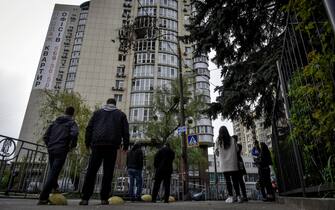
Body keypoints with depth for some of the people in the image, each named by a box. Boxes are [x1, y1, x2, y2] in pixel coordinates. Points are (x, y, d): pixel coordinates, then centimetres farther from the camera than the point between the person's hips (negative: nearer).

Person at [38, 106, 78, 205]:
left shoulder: (55, 122, 18)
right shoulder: (72, 123, 3)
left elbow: (45, 136, 13)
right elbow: (74, 133, -18)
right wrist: (72, 145, -4)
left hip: (51, 150, 5)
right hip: (61, 151, -5)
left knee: (52, 170, 22)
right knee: (53, 173, -5)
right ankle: (43, 198, -7)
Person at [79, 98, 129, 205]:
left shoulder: (97, 112, 18)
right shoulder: (121, 114, 16)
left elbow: (89, 128, 12)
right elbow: (125, 131, 9)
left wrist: (88, 142, 14)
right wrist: (126, 145, 11)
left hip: (97, 144, 1)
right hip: (112, 146, -1)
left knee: (91, 171, 2)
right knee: (108, 172, 2)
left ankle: (85, 198, -2)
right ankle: (104, 198, 0)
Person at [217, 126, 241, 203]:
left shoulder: (219, 141, -2)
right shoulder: (232, 140, 2)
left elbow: (217, 151, -1)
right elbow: (237, 150, 6)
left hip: (224, 163, -1)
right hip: (233, 163, 2)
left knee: (228, 180, 2)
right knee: (235, 180, 7)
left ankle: (230, 196, 0)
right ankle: (238, 196, 8)